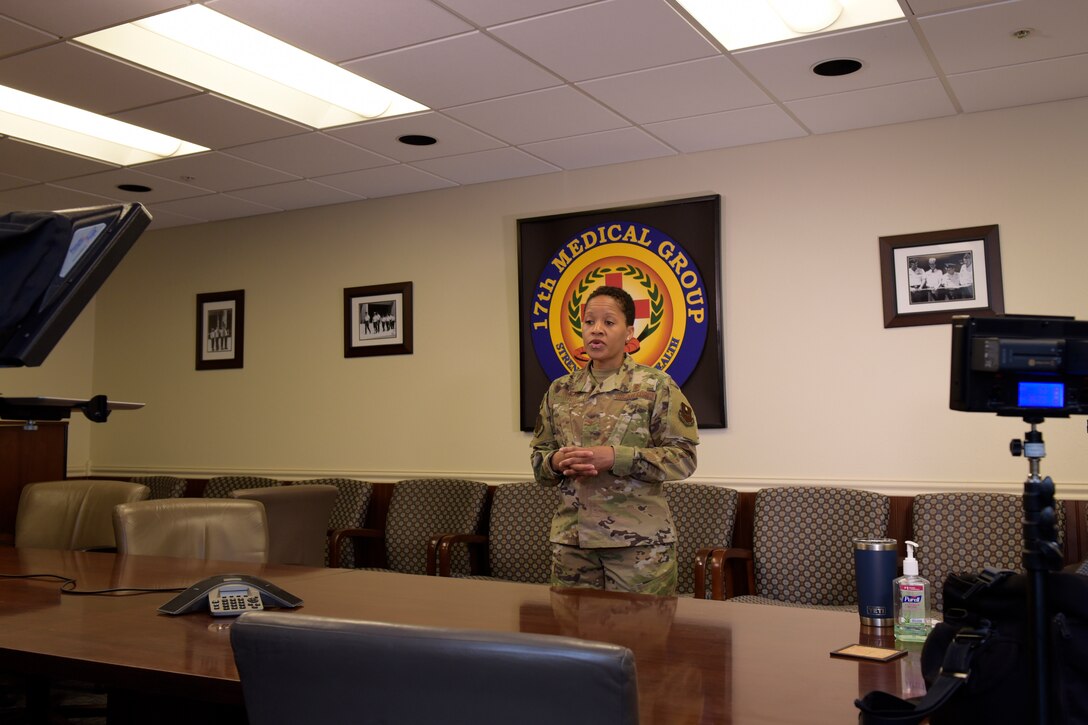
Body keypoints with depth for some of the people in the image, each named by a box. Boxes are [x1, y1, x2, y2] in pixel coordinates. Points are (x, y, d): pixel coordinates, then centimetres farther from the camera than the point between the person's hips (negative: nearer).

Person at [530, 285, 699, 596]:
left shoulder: (656, 385, -2)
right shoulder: (560, 390, 10)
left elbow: (683, 457, -8)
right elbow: (539, 456, 15)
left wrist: (615, 457, -18)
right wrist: (558, 462, -9)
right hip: (571, 538, 4)